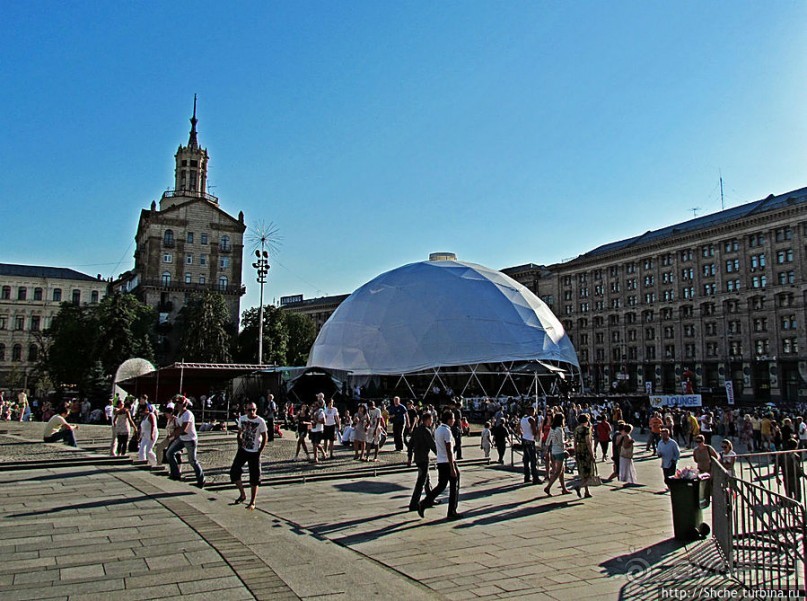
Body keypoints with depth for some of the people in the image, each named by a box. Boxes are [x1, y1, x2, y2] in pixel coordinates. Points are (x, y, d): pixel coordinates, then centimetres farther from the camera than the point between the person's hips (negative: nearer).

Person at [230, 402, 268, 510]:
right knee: (234, 472, -2)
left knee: (254, 479, 0)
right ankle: (242, 495, 18)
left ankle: (252, 502, 12)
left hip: (254, 452, -4)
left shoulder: (261, 421, -12)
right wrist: (239, 444, 5)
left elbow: (265, 437, -7)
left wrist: (260, 451, -11)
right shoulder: (242, 418, 2)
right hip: (242, 450, 4)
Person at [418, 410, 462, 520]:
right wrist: (452, 468, -20)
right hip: (448, 463, -8)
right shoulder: (447, 431, -17)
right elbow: (449, 451, -20)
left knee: (441, 486, 14)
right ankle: (452, 513, 13)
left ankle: (423, 504, 4)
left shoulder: (438, 429, 11)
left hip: (440, 462, 8)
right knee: (454, 488, 5)